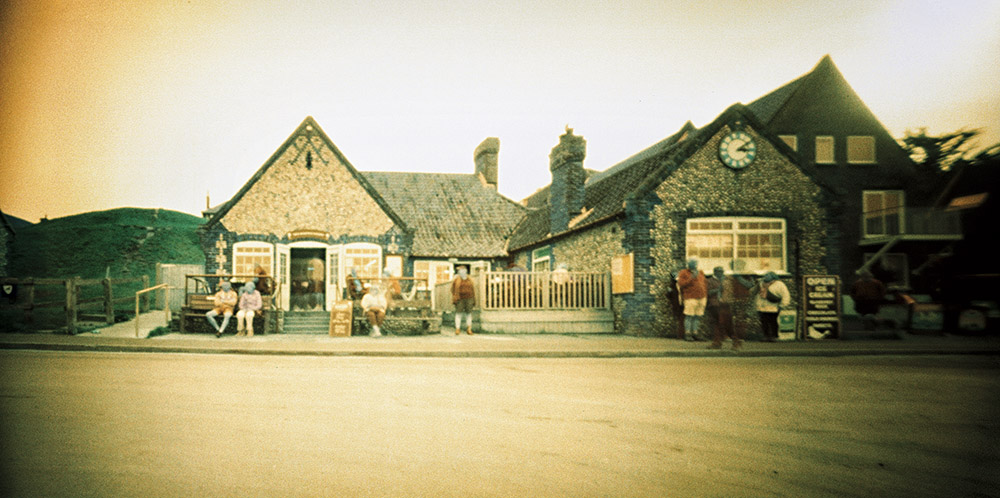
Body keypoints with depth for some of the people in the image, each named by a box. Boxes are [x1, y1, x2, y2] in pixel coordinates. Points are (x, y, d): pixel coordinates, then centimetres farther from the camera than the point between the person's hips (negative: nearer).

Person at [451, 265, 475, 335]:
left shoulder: (469, 280, 7)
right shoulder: (456, 280, -1)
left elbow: (472, 290, 8)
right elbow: (453, 290, -4)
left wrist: (474, 300, 4)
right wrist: (454, 299, -13)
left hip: (468, 298, 2)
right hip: (459, 299, -2)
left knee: (469, 313, 2)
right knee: (458, 313, -4)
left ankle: (469, 329, 7)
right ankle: (457, 329, 0)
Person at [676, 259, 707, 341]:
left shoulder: (701, 273, 16)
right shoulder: (683, 273, -1)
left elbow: (704, 285, 21)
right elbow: (681, 284, -12)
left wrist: (706, 296, 15)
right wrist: (691, 278, -18)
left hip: (702, 298, 6)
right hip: (691, 298, -6)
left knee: (697, 317, 6)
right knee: (689, 316, -6)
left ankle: (695, 334, 12)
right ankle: (687, 335, -1)